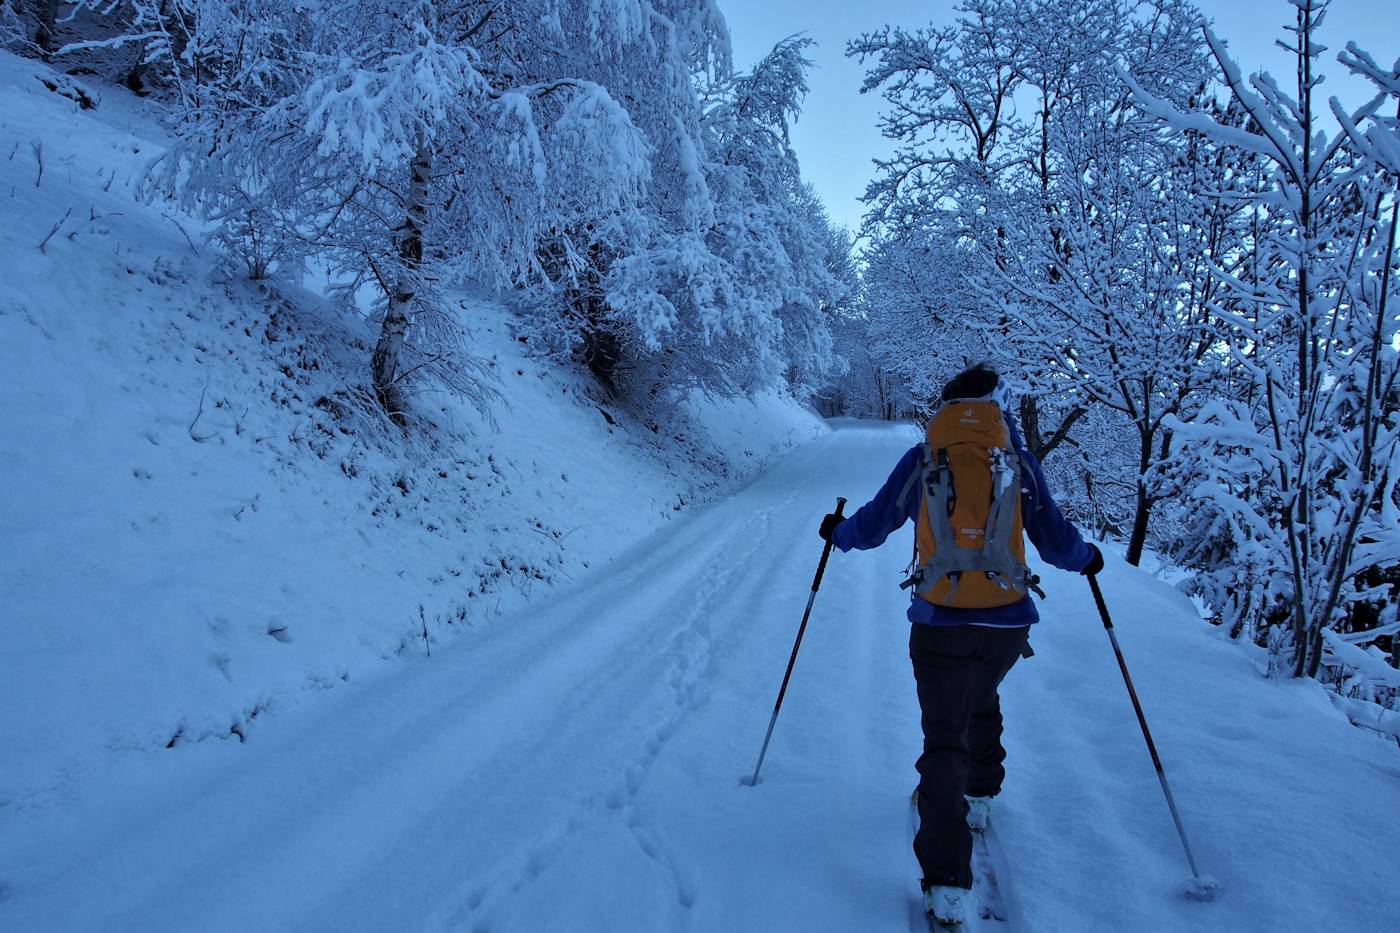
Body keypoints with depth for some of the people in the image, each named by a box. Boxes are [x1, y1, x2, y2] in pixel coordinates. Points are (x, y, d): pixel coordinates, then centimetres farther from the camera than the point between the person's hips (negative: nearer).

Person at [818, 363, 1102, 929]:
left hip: (941, 623, -2)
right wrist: (1087, 558, 25)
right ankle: (980, 799, 45)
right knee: (983, 701, 32)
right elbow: (1057, 545, 3)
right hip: (1009, 623, 2)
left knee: (944, 742, 2)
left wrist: (836, 532, 26)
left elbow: (870, 529, 5)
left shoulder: (923, 460, -1)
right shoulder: (1019, 463, 0)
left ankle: (947, 886, -4)